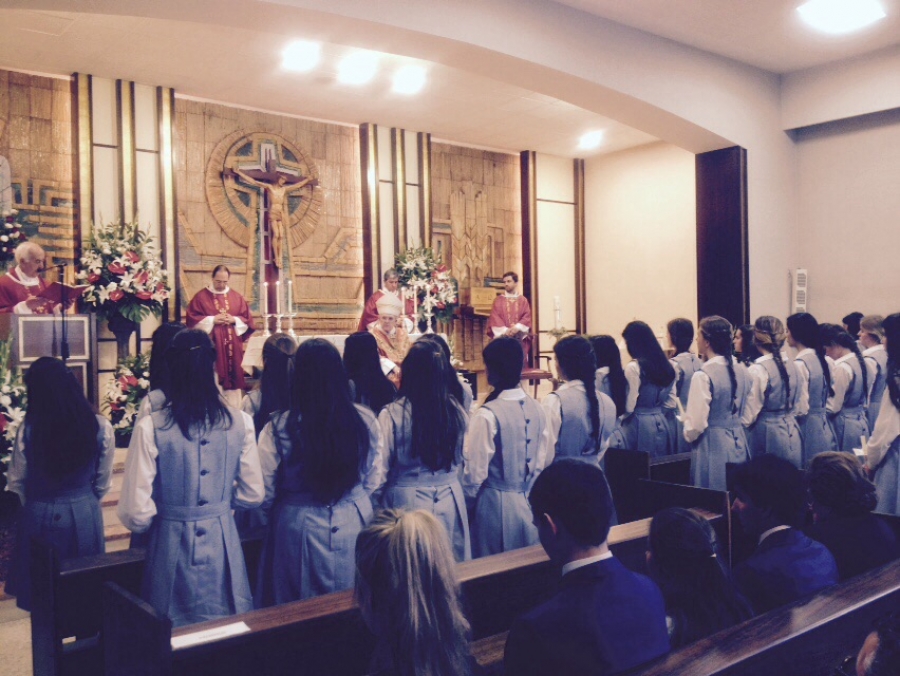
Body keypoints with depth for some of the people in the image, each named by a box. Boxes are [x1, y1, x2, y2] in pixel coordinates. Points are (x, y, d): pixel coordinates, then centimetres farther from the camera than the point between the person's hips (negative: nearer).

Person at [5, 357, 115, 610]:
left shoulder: (28, 428, -15)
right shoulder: (100, 427, -13)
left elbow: (15, 484, -1)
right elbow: (103, 482, -1)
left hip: (39, 518, 0)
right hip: (85, 517, 1)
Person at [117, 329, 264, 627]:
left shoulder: (150, 428, -15)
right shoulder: (239, 422, -7)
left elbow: (136, 513, -14)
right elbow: (253, 494, 2)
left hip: (173, 547, -2)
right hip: (224, 544, 2)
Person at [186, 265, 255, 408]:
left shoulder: (237, 297, 12)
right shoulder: (201, 297, 3)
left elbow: (247, 320, 11)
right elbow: (192, 319, -1)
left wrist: (234, 320, -8)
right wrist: (212, 320, -12)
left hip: (233, 347, 3)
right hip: (211, 347, -3)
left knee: (233, 378, 3)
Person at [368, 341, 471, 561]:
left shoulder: (392, 414, -15)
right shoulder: (457, 412, -4)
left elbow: (378, 469, -9)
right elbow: (462, 460, 9)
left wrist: (371, 502, 7)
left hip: (408, 503, -3)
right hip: (450, 501, 3)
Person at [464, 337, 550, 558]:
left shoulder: (486, 415, -19)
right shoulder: (537, 410, -2)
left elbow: (476, 471, -14)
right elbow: (547, 459, 5)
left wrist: (468, 501, 2)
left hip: (497, 506, -5)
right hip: (531, 504, 5)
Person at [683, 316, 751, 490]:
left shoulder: (703, 376, -17)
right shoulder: (742, 371, 4)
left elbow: (697, 424, -15)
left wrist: (688, 435, 4)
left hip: (711, 445, -7)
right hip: (739, 442, 7)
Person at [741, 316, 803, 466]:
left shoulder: (757, 369, -15)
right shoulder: (791, 365, 6)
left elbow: (749, 414, -14)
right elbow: (798, 405, 15)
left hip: (767, 434, -7)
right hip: (791, 431, 7)